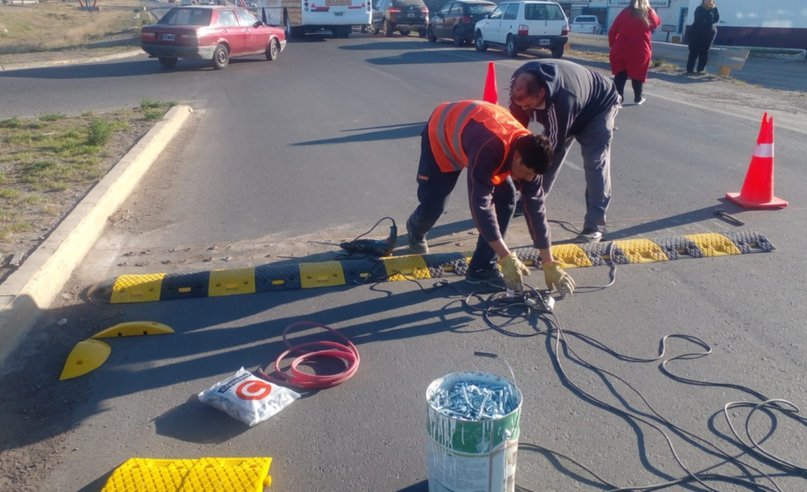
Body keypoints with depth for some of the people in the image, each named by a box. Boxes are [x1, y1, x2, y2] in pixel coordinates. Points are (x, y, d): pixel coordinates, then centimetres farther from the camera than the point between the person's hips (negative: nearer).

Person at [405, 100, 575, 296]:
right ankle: (416, 230, 31)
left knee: (506, 198, -11)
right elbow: (481, 205, -44)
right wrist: (507, 258, -42)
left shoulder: (528, 151, -24)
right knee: (433, 204, -7)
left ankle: (482, 267, -2)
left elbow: (536, 207, -20)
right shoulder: (489, 149, -45)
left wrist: (549, 265, -19)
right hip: (441, 132, -5)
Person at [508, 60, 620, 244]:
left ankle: (595, 225, -19)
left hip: (599, 107, -7)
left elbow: (553, 144, -36)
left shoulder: (562, 100, -47)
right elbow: (517, 123, -14)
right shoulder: (520, 81, -27)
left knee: (595, 164, -17)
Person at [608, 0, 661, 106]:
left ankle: (618, 96, -6)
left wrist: (612, 44, 11)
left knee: (620, 75, 5)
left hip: (621, 50, 0)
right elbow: (657, 23, 22)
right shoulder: (650, 13, 0)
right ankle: (638, 98, 23)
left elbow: (612, 31, 1)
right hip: (640, 51, 0)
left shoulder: (625, 12, 1)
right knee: (638, 75, 14)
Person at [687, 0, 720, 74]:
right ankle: (689, 69, -8)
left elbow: (716, 19, -2)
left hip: (709, 33, 3)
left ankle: (700, 69, -1)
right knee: (694, 51, -7)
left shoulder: (713, 9, 11)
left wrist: (715, 9, -9)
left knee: (704, 51, -3)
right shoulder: (699, 9, 2)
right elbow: (699, 18, -15)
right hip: (697, 33, -3)